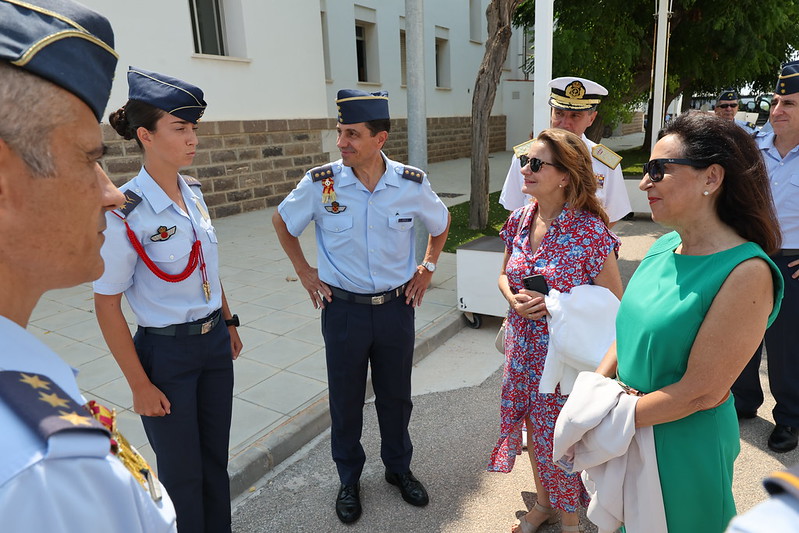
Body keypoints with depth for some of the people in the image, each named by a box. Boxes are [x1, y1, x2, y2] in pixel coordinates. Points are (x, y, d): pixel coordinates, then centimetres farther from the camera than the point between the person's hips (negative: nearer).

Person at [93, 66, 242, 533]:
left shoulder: (193, 192, 0)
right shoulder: (126, 213, -20)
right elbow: (107, 305, -15)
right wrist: (140, 385, -12)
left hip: (215, 341, 6)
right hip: (166, 353, -6)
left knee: (216, 459, 21)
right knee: (182, 473, 13)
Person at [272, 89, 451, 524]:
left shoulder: (412, 184, -10)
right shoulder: (321, 183, -13)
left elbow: (441, 222, 13)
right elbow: (282, 221, 6)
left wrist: (428, 266, 7)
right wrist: (304, 272, 3)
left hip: (396, 306, 1)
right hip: (343, 308, -1)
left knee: (396, 395, 16)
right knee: (345, 400, 13)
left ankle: (398, 468, 42)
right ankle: (349, 479, 37)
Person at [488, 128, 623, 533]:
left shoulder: (590, 231, -19)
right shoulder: (519, 221, -2)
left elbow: (613, 303, -12)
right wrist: (515, 298, -9)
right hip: (524, 350, 5)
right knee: (534, 430, 20)